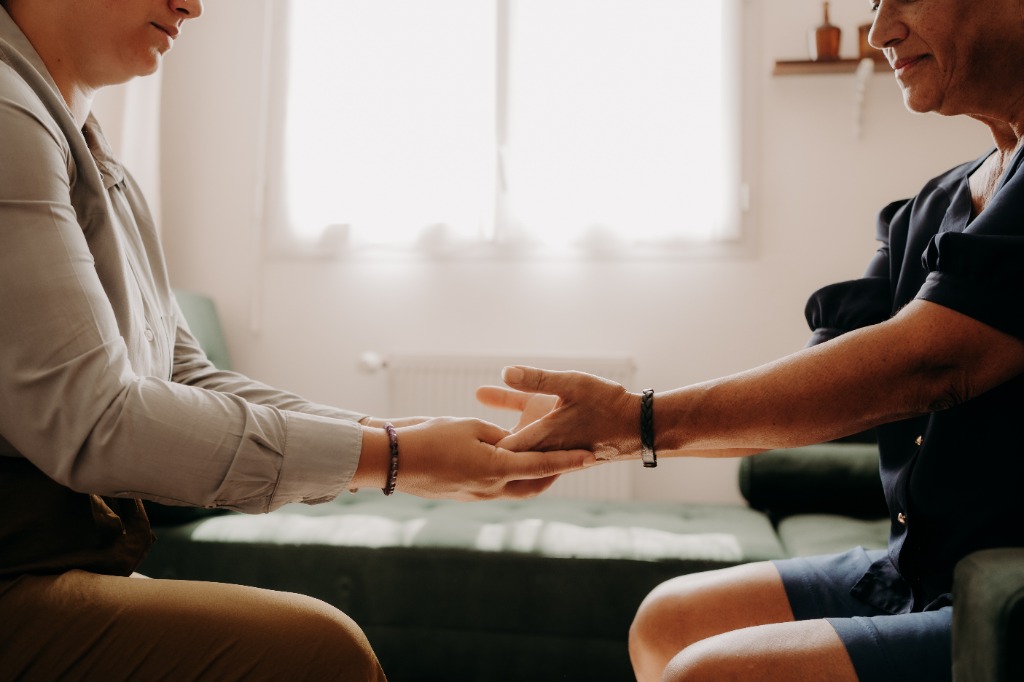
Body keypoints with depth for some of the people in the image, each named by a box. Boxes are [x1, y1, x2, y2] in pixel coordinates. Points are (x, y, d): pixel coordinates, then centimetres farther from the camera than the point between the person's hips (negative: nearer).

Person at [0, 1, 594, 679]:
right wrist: (387, 455, -18)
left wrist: (397, 436, -2)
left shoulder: (95, 162, 17)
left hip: (78, 560, 9)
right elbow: (88, 420, -22)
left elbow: (185, 377, 9)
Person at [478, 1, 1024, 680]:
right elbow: (805, 402, 4)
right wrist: (593, 425, -7)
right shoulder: (931, 210, 11)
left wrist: (646, 419, -23)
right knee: (668, 621, 9)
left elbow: (923, 364, -26)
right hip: (924, 571, 8)